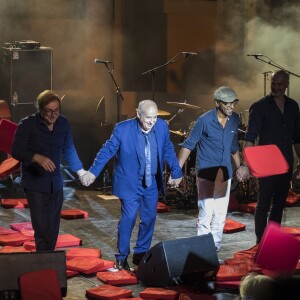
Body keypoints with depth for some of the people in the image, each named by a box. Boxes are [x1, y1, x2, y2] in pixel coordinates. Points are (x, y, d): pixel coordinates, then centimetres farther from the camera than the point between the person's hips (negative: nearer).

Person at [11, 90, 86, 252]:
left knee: (53, 229, 8)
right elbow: (16, 151, -18)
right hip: (35, 184, -5)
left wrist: (80, 171, 18)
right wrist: (37, 158, -34)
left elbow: (69, 150, 16)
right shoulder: (27, 124, -12)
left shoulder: (63, 123, 2)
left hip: (55, 184, 5)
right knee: (42, 229, -11)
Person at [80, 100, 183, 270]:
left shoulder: (162, 126, -4)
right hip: (130, 183, -4)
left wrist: (176, 173, 12)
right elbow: (107, 150, -10)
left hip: (152, 184, 4)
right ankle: (122, 258, 7)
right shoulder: (123, 129, -15)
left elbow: (168, 151, 8)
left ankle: (141, 254, 24)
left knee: (149, 219, 8)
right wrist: (93, 172, -14)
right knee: (128, 219, -7)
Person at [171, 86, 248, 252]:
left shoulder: (235, 119, 4)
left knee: (220, 215, 8)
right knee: (206, 214, -8)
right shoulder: (204, 120, -12)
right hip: (206, 174, -5)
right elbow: (189, 145, -7)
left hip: (225, 173, 6)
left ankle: (215, 249, 18)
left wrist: (239, 166, 23)